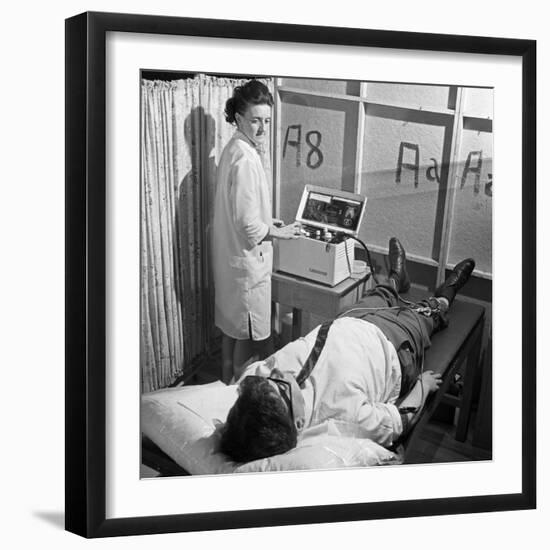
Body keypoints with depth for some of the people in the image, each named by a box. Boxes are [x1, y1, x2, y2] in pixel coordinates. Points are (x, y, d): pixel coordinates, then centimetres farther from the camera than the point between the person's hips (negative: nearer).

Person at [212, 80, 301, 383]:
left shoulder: (234, 149, 8)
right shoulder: (245, 159, -23)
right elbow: (249, 225, -25)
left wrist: (268, 222, 10)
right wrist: (278, 232, -10)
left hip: (229, 256, 10)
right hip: (247, 259, -10)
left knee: (232, 328, 21)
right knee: (249, 336, 5)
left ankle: (228, 384, 36)